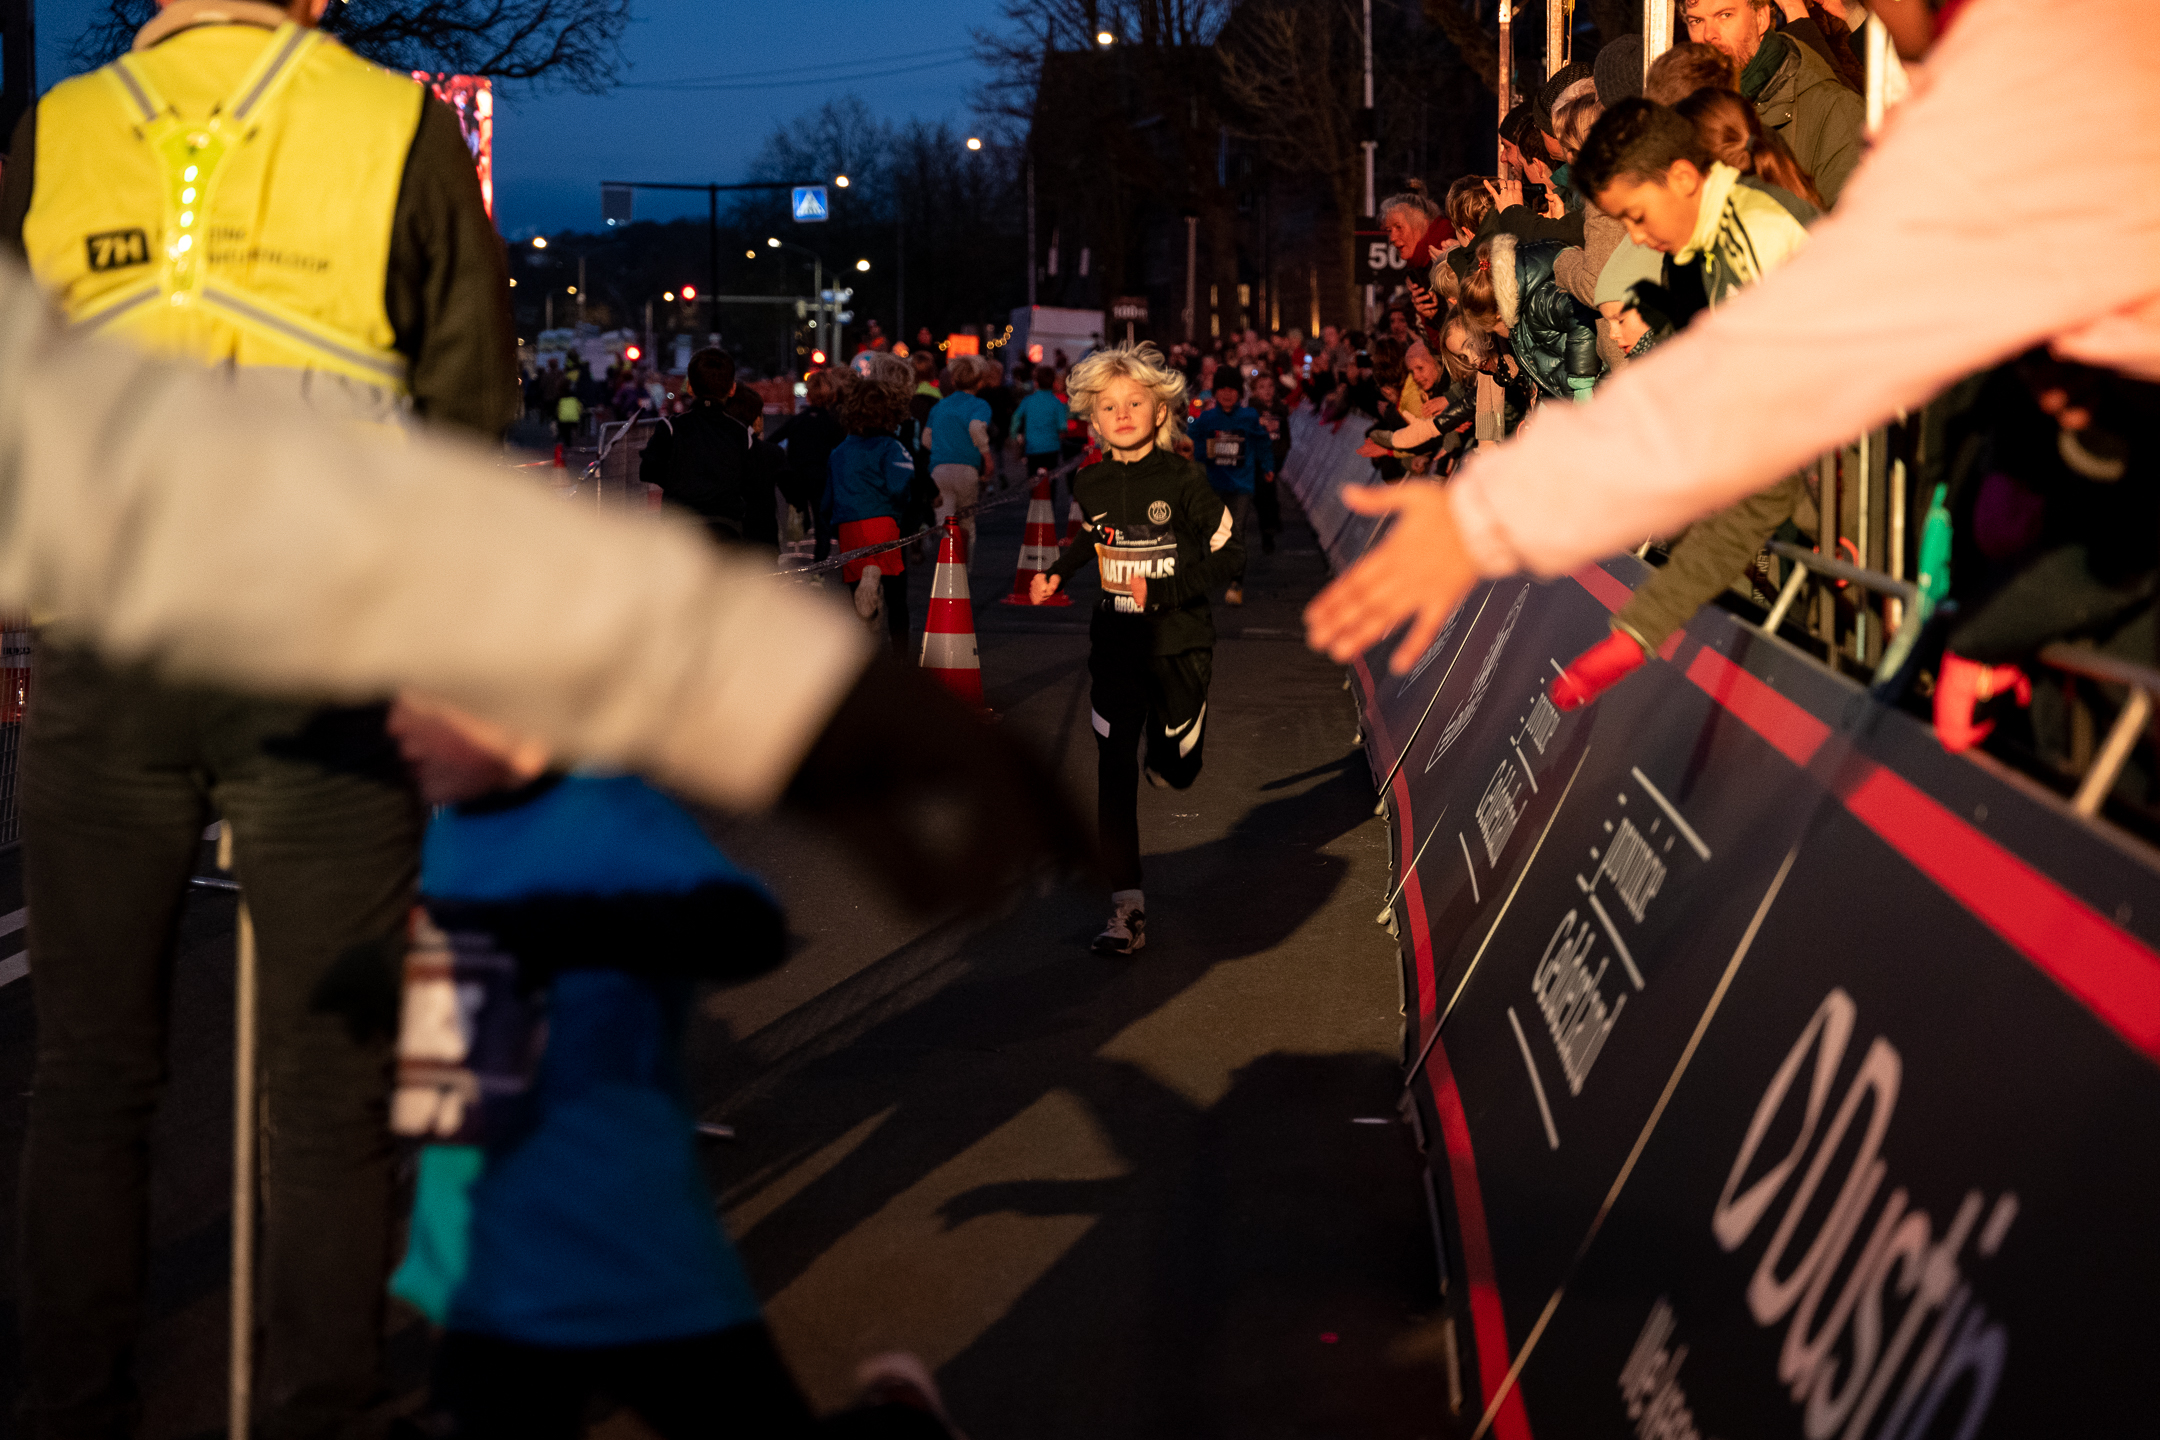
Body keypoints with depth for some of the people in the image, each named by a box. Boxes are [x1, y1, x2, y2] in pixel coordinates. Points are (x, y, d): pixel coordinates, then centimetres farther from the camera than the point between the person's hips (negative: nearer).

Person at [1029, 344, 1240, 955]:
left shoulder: (1182, 480, -12)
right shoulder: (1090, 483, 1)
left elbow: (1229, 554, -10)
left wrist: (1161, 591, -20)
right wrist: (1057, 573, 7)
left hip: (1178, 643, -3)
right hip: (1115, 646, 3)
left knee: (1177, 770, 9)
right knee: (1114, 776, -4)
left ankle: (1164, 748, 50)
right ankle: (1127, 909, -1)